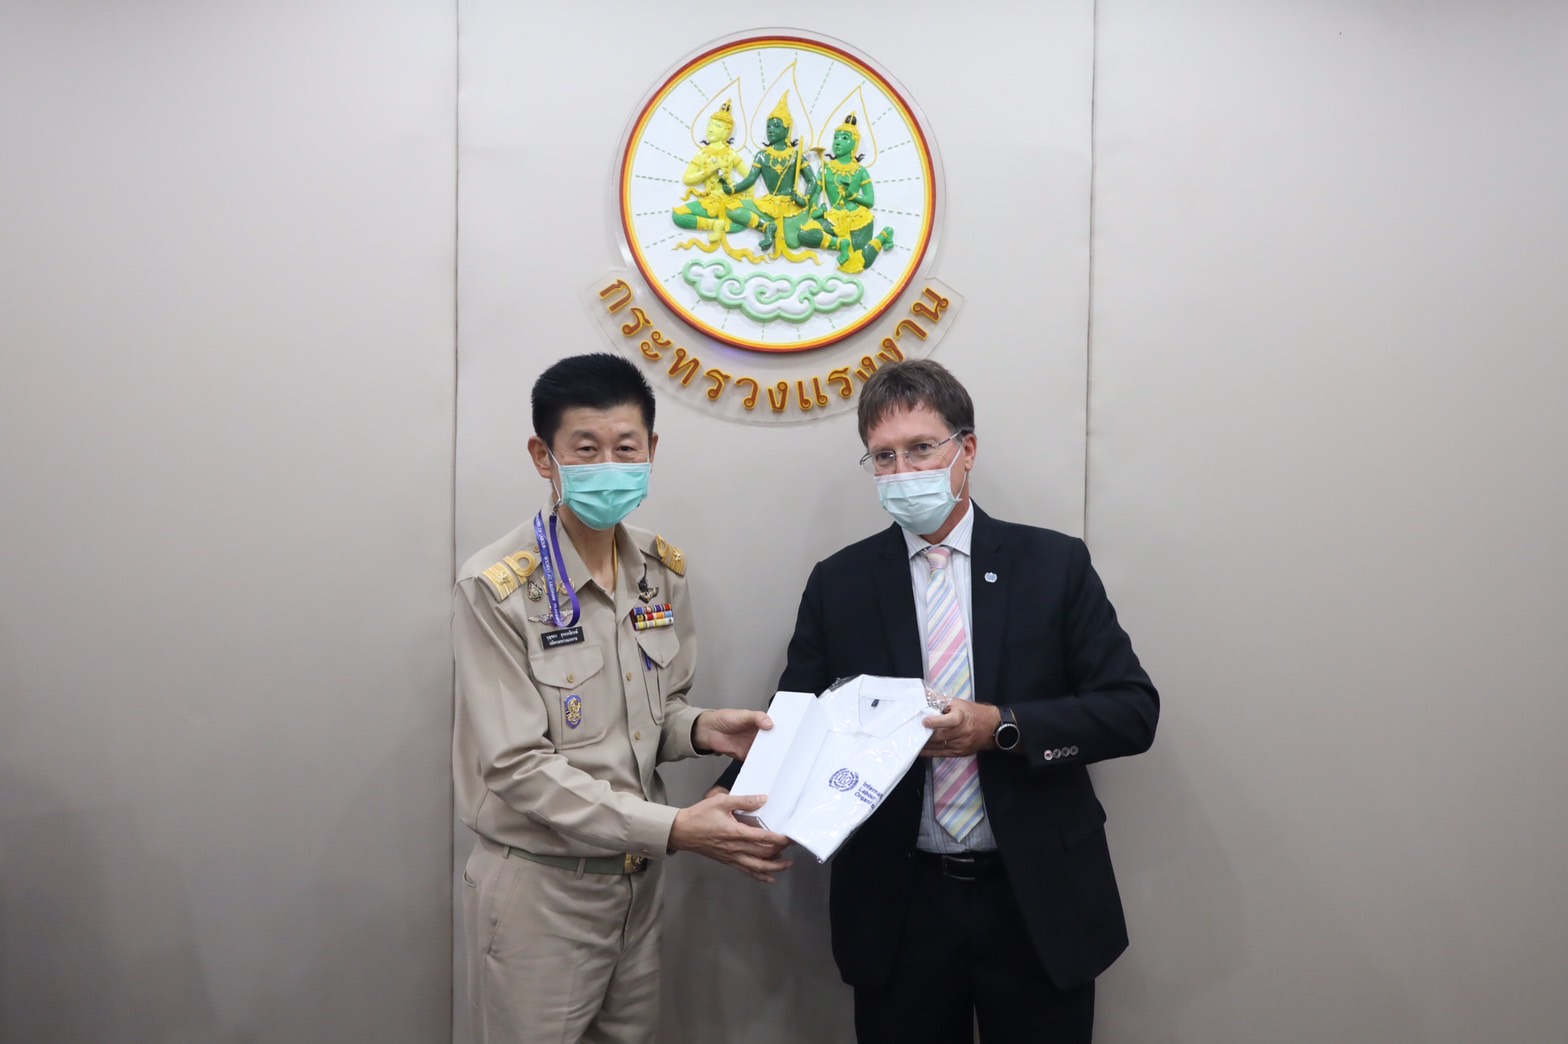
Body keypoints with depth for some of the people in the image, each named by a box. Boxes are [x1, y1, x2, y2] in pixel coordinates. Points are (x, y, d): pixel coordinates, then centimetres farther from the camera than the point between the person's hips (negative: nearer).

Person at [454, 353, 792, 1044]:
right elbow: (518, 765, -20)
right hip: (540, 888, -5)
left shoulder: (664, 571, 1)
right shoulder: (496, 588, -18)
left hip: (638, 878, 6)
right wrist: (673, 829, -26)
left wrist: (699, 729, -10)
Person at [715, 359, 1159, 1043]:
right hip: (898, 906, 1)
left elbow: (1133, 710, -6)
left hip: (1038, 904, 0)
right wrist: (732, 797, -18)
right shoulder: (838, 584, 1)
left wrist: (1001, 727, -20)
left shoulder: (1054, 564, -2)